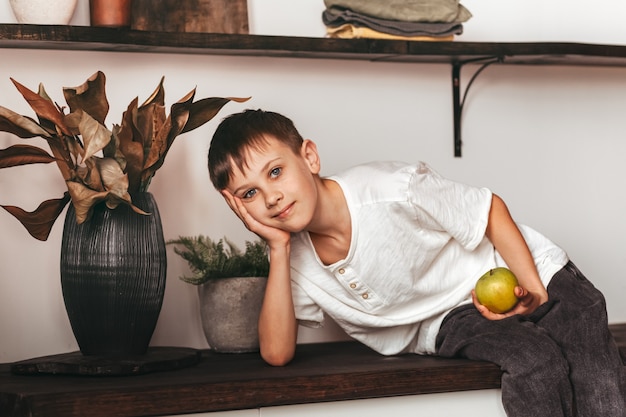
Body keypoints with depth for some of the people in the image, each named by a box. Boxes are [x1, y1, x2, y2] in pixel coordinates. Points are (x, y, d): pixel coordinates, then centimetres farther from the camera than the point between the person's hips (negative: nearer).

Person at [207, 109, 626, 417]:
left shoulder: (392, 191, -26)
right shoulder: (295, 259, -10)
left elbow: (491, 209, -13)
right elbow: (277, 352, -17)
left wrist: (534, 292, -20)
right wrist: (278, 249, -24)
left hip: (518, 277, -2)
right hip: (449, 323, 2)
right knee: (536, 366, -30)